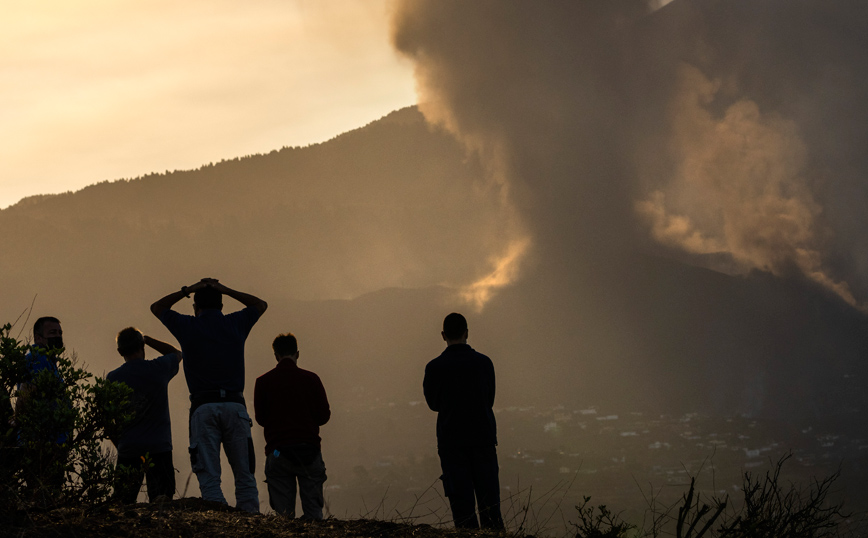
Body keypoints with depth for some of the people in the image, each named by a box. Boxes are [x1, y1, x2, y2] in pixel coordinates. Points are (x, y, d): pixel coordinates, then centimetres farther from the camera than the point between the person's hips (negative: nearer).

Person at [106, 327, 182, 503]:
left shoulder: (112, 378, 2)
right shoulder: (159, 368, 0)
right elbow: (177, 353, 25)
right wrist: (146, 339, 23)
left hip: (128, 450, 1)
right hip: (159, 448, -1)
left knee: (123, 503, 7)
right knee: (161, 498, -6)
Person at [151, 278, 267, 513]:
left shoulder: (187, 326, 8)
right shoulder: (236, 324, 12)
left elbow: (157, 307, 28)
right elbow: (260, 305, 34)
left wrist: (187, 290, 26)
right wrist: (225, 290, 26)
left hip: (203, 407, -1)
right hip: (235, 404, 1)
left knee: (209, 477, -4)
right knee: (244, 475, 5)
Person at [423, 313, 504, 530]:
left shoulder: (434, 367, -7)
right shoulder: (484, 363, -1)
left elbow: (433, 404, 5)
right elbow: (490, 399, 9)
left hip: (452, 441, -1)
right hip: (483, 437, 2)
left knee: (461, 502, 1)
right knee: (489, 500, 6)